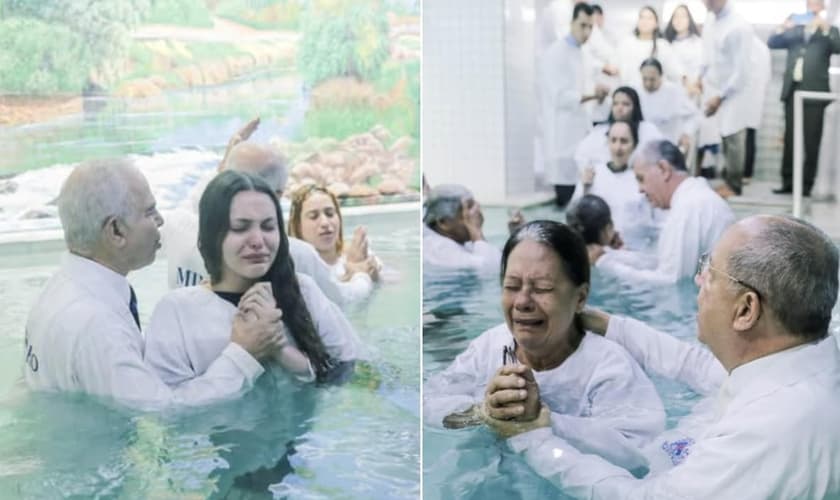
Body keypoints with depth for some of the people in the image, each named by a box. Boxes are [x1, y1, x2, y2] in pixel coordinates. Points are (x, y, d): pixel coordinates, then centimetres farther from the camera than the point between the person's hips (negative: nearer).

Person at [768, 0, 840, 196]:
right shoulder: (794, 29, 18)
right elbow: (771, 43, 9)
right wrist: (782, 28, -8)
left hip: (815, 92, -3)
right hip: (792, 91, 3)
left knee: (811, 142, -3)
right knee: (789, 140, 3)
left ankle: (806, 185, 1)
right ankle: (788, 183, 7)